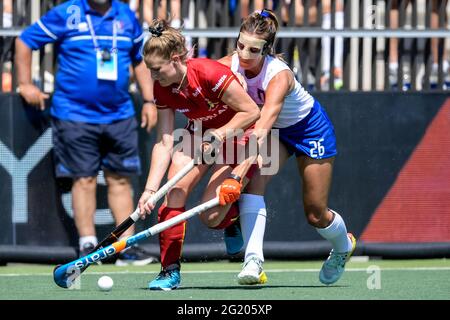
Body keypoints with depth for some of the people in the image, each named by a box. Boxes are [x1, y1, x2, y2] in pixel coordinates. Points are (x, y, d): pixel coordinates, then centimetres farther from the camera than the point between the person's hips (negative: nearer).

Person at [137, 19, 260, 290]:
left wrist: (221, 133, -31)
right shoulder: (162, 89, -12)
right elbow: (164, 143, -13)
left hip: (239, 135, -6)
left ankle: (237, 214, 22)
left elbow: (252, 112, -22)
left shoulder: (210, 74, -31)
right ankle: (170, 270, -8)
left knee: (210, 216, -15)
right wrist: (150, 189, -22)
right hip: (202, 134, 6)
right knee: (174, 190, -18)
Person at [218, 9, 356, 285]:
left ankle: (344, 246, 38)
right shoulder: (229, 66, -23)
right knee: (253, 180, -26)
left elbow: (266, 119, -54)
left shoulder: (279, 75, -40)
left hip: (310, 128, -4)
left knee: (315, 214, 3)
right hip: (275, 131, 4)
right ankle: (253, 261, -29)